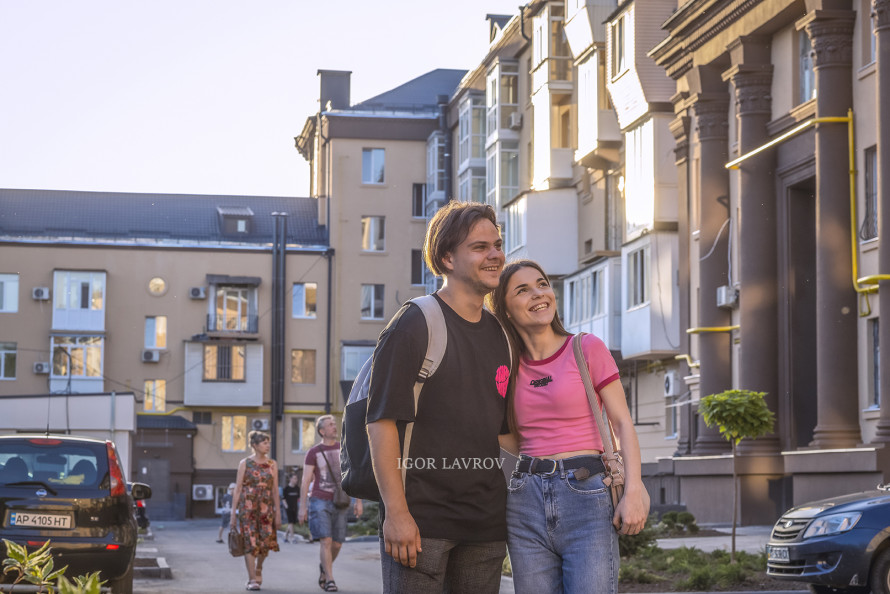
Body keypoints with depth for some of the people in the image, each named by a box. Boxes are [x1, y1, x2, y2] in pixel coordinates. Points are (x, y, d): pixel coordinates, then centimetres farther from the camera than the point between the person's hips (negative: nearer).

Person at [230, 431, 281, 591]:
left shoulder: (272, 464, 8)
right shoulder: (245, 463, 0)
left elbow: (275, 490, 8)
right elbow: (238, 489, 0)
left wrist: (278, 513, 4)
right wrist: (233, 514, -4)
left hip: (266, 508, 3)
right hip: (247, 508, -3)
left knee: (266, 542, 2)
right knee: (250, 543, -6)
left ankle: (258, 569, 30)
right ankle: (252, 579, -1)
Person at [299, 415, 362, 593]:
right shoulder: (313, 452, -2)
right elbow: (306, 481, -4)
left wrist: (358, 501, -1)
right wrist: (302, 507, -9)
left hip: (339, 504, 3)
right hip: (319, 502, -3)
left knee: (337, 544, 4)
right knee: (326, 541, -15)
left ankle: (324, 568, 33)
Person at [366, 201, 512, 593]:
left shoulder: (500, 335, 14)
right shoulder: (415, 325, -6)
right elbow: (382, 422, -11)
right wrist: (396, 512, -17)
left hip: (485, 521, 6)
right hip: (421, 520, -6)